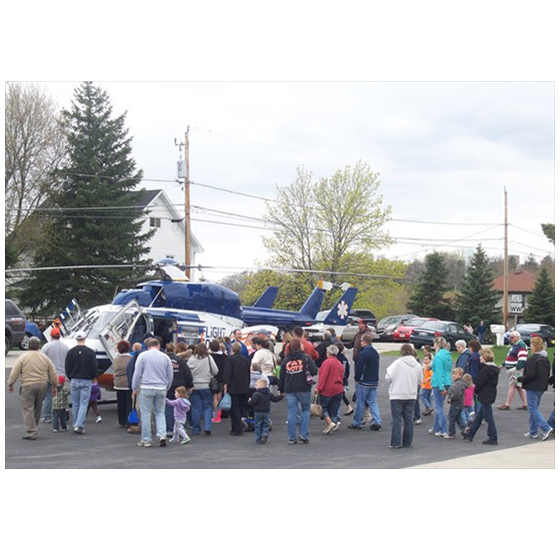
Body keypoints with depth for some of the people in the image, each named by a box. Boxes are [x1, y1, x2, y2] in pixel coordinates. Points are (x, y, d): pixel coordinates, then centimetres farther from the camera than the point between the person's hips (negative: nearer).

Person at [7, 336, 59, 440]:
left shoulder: (23, 357, -4)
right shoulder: (45, 358, 7)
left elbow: (14, 373, -6)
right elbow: (53, 374, 9)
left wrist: (10, 384, 6)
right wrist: (54, 387, 20)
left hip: (28, 386, -4)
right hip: (42, 385, 4)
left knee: (28, 409, -1)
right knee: (38, 408, 18)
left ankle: (31, 432, -7)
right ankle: (33, 429, 27)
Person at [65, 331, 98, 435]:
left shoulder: (71, 352, -1)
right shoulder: (90, 352, -7)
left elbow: (67, 368, 3)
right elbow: (94, 368, -5)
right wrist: (91, 377, 13)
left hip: (74, 381, 2)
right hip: (86, 381, -2)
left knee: (75, 404, 10)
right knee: (83, 404, -1)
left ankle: (75, 425, 13)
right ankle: (79, 425, -13)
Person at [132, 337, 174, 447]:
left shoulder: (142, 356, 0)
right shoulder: (165, 357, 8)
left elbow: (137, 373, -2)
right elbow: (170, 376, 12)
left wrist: (135, 389, 7)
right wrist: (166, 388, 25)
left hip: (146, 388, -2)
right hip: (161, 389, 2)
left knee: (146, 414, 3)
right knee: (160, 413, 12)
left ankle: (146, 440, 6)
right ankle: (162, 435, -5)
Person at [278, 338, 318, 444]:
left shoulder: (286, 359, 6)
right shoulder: (305, 357, -6)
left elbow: (281, 376, 9)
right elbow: (314, 371, -13)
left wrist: (281, 389, 19)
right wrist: (306, 373, 8)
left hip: (290, 390, 3)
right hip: (303, 389, -3)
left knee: (292, 412, 5)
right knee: (305, 410, 11)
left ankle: (292, 438, 4)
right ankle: (303, 435, 3)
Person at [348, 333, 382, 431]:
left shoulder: (363, 353, -17)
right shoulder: (375, 353, 10)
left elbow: (359, 368, -17)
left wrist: (356, 378, -3)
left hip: (364, 382, -7)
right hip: (374, 381, 7)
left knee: (360, 403, 2)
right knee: (373, 402, 8)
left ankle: (357, 423, 9)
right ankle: (377, 421, -4)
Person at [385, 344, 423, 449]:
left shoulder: (397, 363, -13)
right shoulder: (417, 365, 2)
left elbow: (388, 377, -14)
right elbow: (420, 381, 9)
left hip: (397, 396, -4)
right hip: (411, 396, 4)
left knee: (396, 419, 0)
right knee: (409, 419, 11)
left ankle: (396, 442, -3)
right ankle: (407, 442, 14)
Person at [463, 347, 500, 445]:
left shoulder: (485, 369, -19)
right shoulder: (494, 369, 10)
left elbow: (480, 383, -19)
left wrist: (475, 390, 1)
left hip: (485, 395, -10)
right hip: (491, 394, 10)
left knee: (488, 417, -3)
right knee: (479, 415, 17)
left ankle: (493, 438, 1)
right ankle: (470, 434, 26)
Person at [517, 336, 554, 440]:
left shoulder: (533, 359, -19)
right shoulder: (545, 358, 8)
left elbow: (530, 375, -21)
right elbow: (548, 374, 14)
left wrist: (519, 379, -8)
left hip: (533, 387, -9)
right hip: (542, 387, 9)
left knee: (533, 409, -3)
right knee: (534, 408, 16)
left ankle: (546, 428, -13)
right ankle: (533, 432, 19)